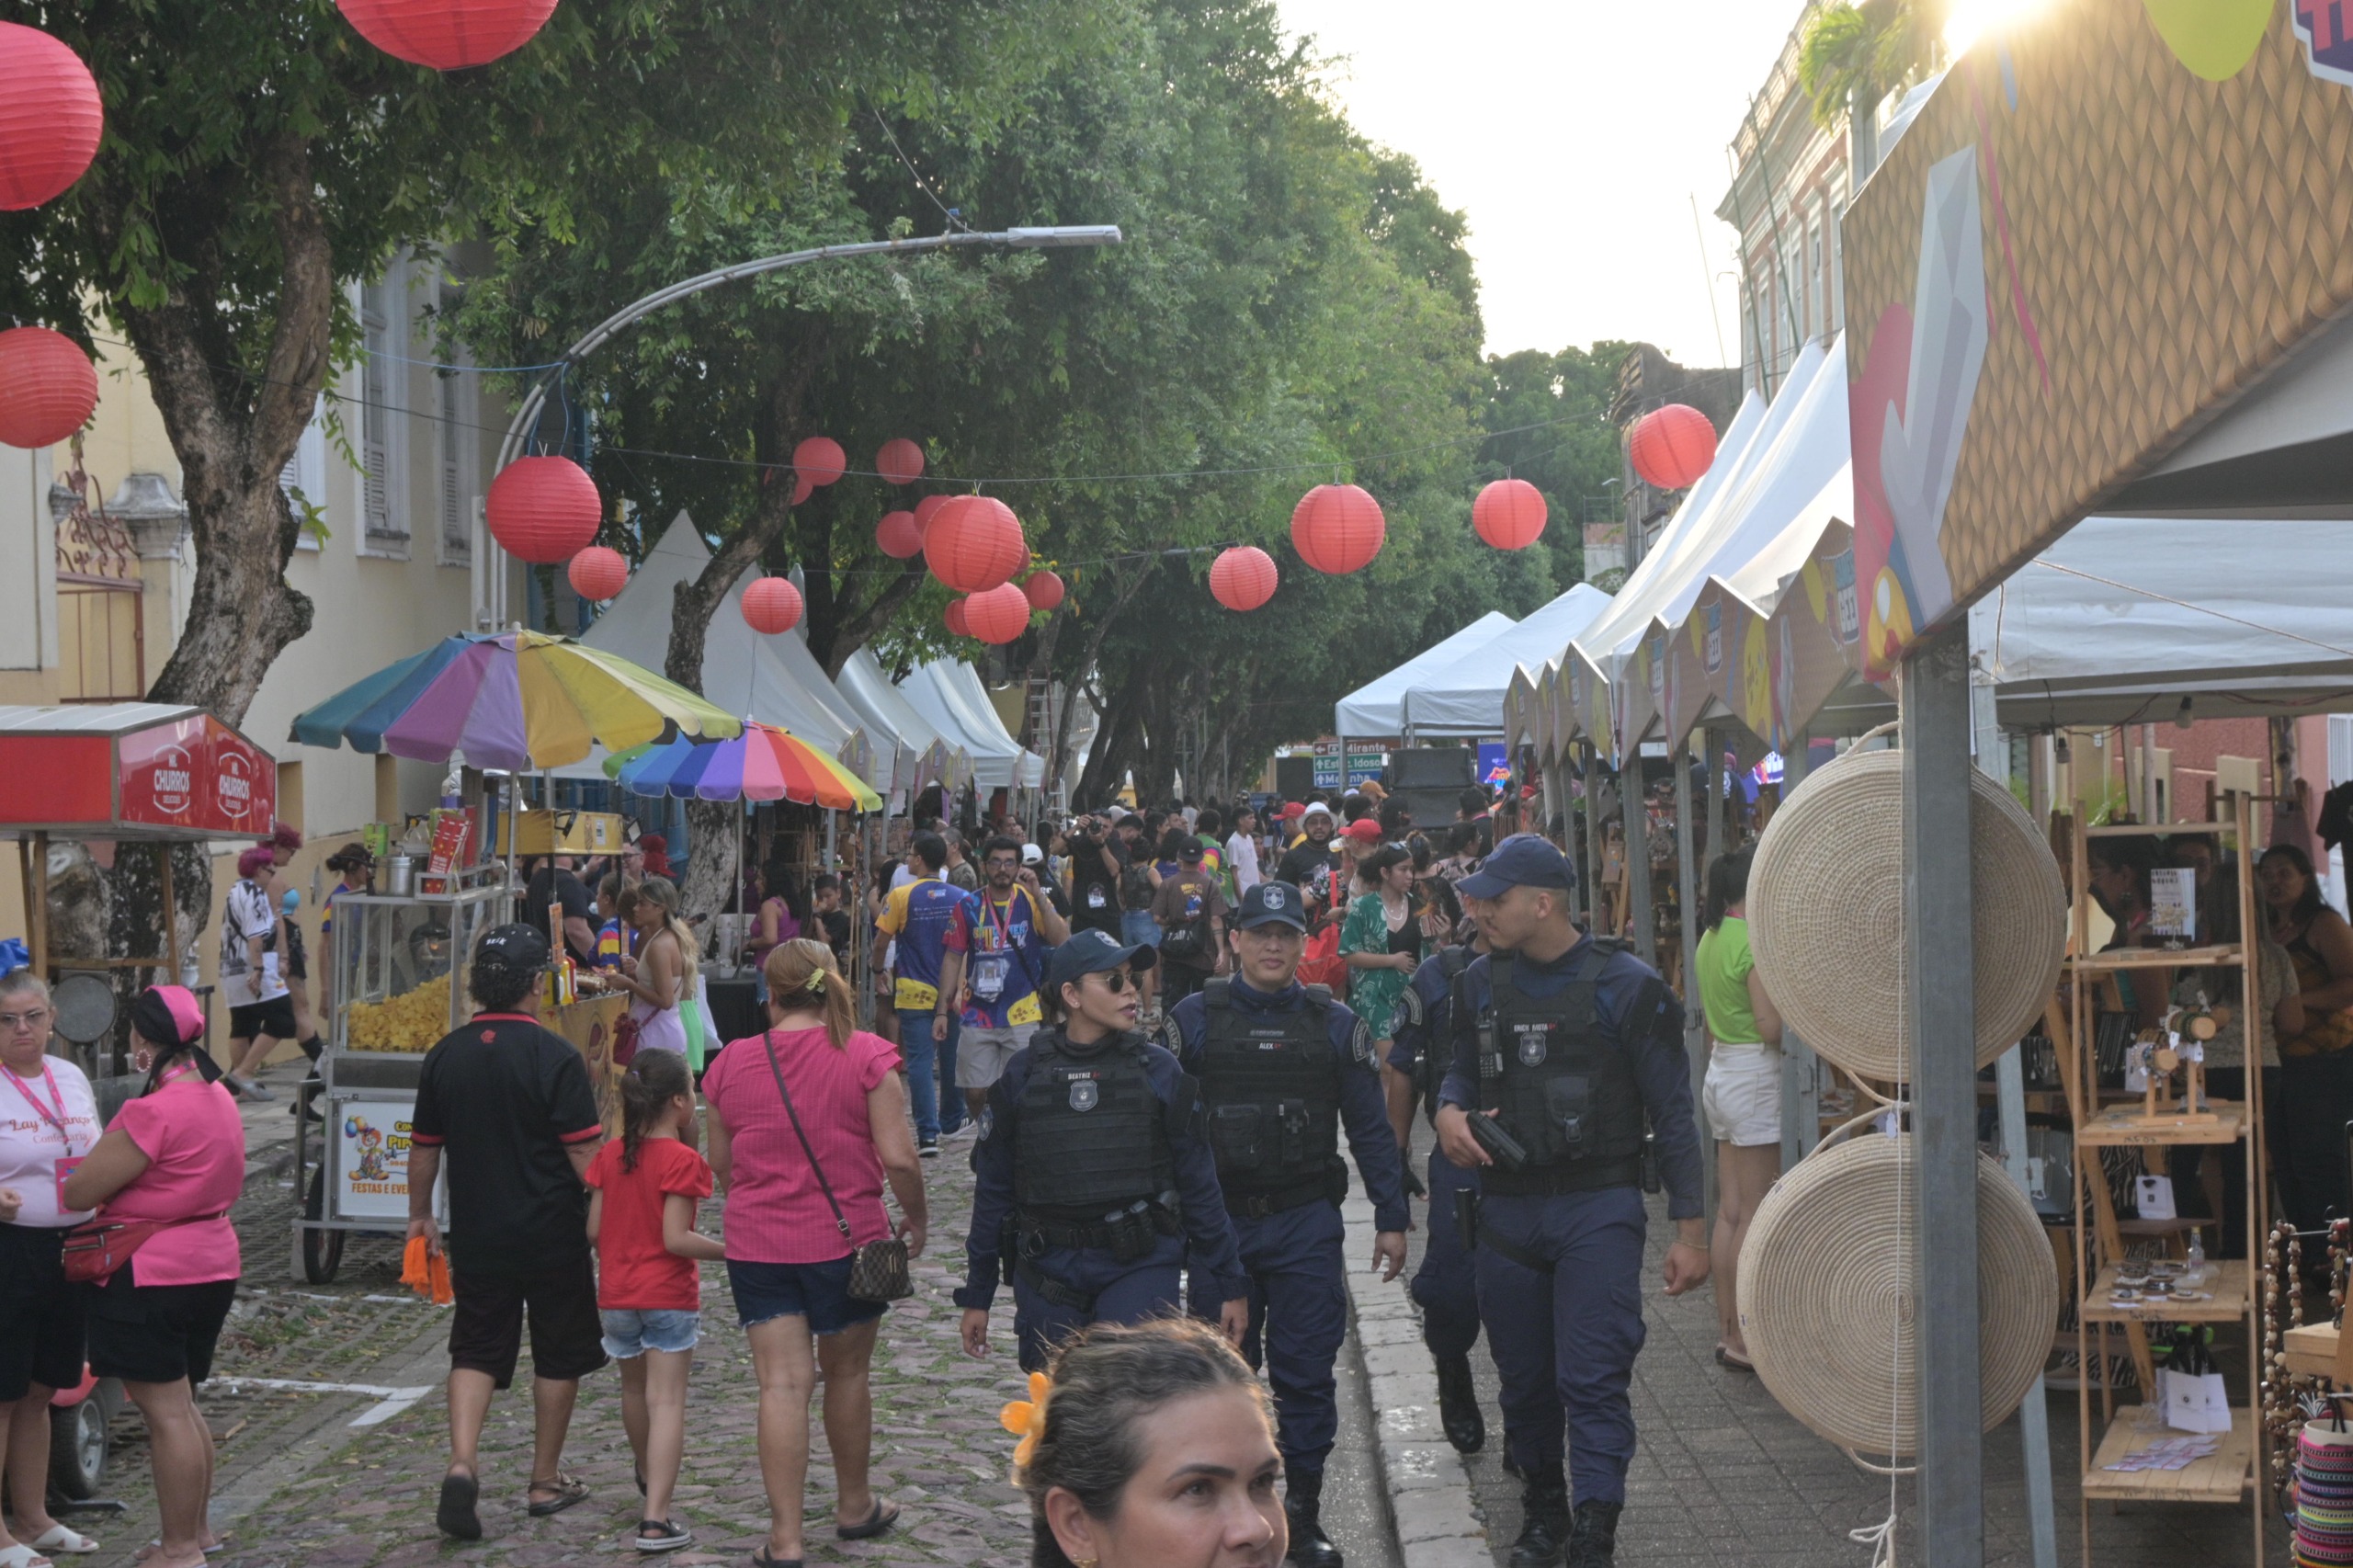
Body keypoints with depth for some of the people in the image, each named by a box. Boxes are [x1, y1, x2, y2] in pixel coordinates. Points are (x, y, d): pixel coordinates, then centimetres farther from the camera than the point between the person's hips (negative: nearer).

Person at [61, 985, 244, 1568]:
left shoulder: (152, 1113, -21)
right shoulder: (218, 1099, 8)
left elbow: (78, 1194, -17)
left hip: (150, 1275, -9)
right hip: (211, 1264, 9)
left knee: (165, 1413, -3)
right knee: (182, 1405, 20)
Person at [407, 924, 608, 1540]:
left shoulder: (444, 1056, 1)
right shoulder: (554, 1057, -14)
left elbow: (423, 1148, 10)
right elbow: (585, 1154, -14)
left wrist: (420, 1214, 24)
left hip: (477, 1234, 3)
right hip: (552, 1234, -3)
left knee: (476, 1351, 9)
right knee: (559, 1354, 12)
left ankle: (462, 1465, -13)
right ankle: (546, 1482, 19)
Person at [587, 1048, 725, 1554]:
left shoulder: (610, 1156, 3)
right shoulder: (681, 1160, -15)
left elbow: (593, 1230, 3)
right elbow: (676, 1238, -20)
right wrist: (729, 1251, -9)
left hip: (616, 1295, 6)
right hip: (669, 1296, -6)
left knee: (634, 1390, 24)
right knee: (666, 1402, -6)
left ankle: (650, 1479, 47)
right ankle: (656, 1520, -14)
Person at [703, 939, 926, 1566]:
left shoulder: (732, 1062, -1)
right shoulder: (866, 1055, -9)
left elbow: (721, 1162, 10)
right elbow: (898, 1157, -13)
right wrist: (916, 1218, 5)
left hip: (756, 1244, 1)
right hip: (845, 1237, -1)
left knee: (782, 1383, 1)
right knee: (847, 1373, 17)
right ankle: (854, 1506, 34)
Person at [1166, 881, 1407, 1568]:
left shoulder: (1335, 1025, 5)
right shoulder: (1194, 1019, 2)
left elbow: (1371, 1129, 8)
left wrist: (1391, 1219, 4)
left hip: (1307, 1224, 0)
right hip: (1219, 1221, 0)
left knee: (1306, 1374, -1)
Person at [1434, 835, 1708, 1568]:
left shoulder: (1623, 985, -8)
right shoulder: (1481, 982, 6)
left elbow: (1672, 1113, -5)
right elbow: (1464, 1068, 22)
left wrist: (1690, 1229, -7)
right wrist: (1449, 1111, -4)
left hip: (1598, 1209, -5)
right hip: (1507, 1210, 5)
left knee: (1592, 1380, -11)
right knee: (1525, 1382, 13)